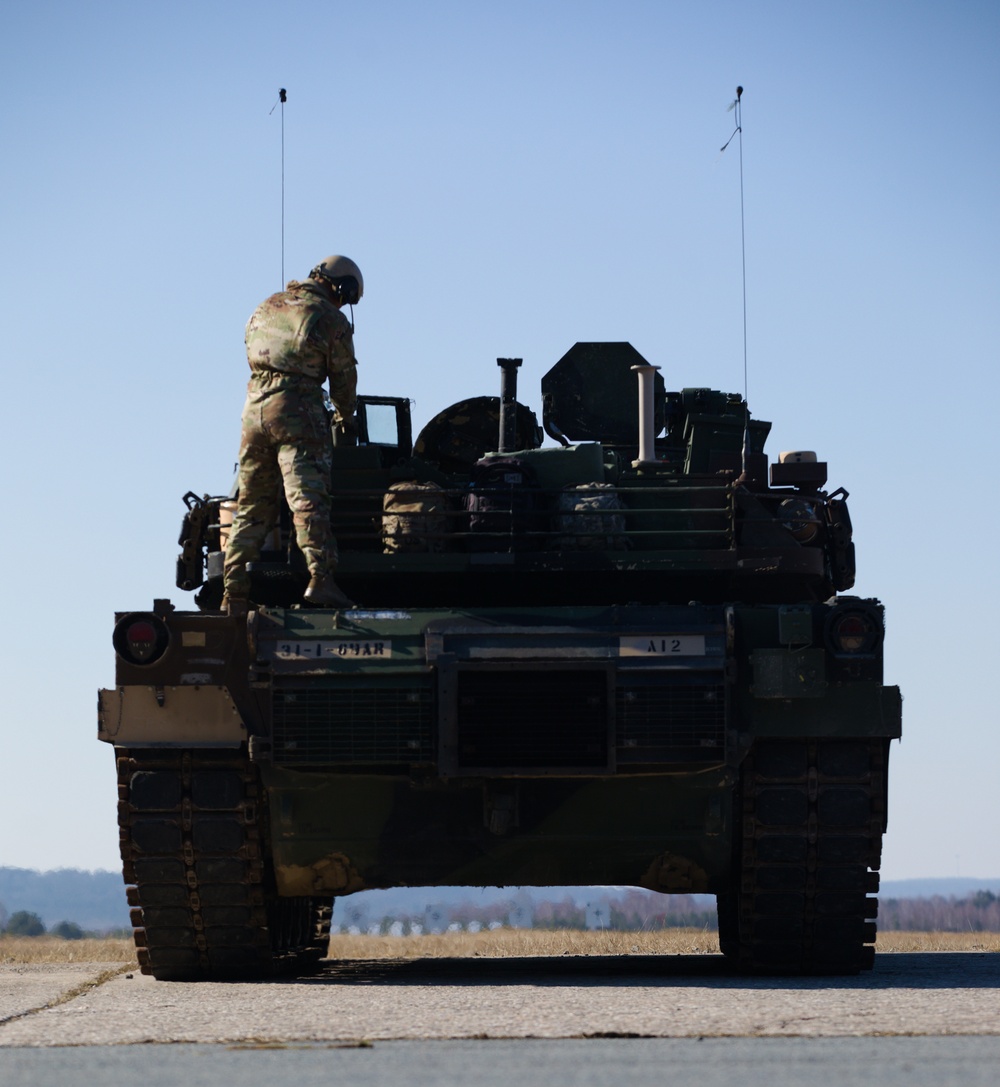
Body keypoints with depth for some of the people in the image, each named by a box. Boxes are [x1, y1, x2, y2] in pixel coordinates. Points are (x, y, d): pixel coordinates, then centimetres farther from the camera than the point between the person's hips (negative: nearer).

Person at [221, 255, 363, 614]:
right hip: (300, 411, -5)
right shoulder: (330, 319, 1)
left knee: (252, 504, 11)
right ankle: (320, 578, -27)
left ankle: (234, 592, 9)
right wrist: (347, 419, 26)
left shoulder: (266, 308, 18)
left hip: (254, 408, 5)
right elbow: (344, 376, 8)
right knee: (308, 499, -13)